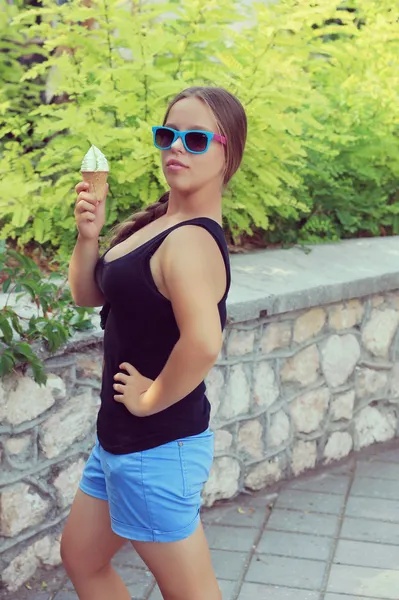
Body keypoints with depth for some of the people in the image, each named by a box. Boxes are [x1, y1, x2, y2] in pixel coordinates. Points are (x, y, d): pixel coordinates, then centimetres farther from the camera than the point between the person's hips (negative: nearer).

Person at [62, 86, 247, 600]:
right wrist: (88, 236, -8)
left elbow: (203, 341, -43)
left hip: (157, 447, -10)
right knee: (81, 558, 26)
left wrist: (152, 398, -26)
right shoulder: (158, 221, 4)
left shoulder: (190, 240, -26)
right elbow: (89, 295, 10)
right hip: (122, 438, 10)